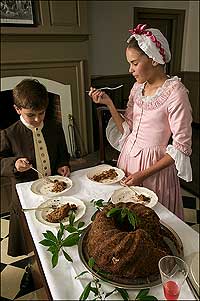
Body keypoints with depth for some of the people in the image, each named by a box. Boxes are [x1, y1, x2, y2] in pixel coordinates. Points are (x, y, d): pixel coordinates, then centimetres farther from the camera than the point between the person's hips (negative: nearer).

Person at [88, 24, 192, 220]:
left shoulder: (175, 92, -17)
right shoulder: (137, 88, 3)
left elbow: (181, 147, -16)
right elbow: (127, 130, 4)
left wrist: (144, 174, -17)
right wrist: (109, 104, -6)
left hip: (154, 166, -6)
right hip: (128, 157, 6)